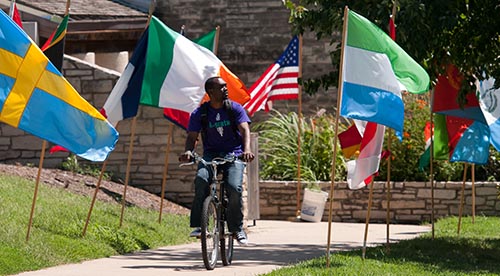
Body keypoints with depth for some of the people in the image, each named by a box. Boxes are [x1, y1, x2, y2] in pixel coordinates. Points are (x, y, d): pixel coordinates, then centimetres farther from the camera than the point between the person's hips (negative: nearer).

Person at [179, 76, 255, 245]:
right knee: (201, 180, -31)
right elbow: (192, 136, -5)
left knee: (234, 188, -25)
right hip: (210, 155, 1)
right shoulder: (199, 114, 1)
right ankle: (198, 225, -26)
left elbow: (244, 130, -12)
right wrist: (188, 151, -29)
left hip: (233, 155, 0)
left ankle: (237, 228, -5)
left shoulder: (235, 108, 1)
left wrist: (246, 150, -32)